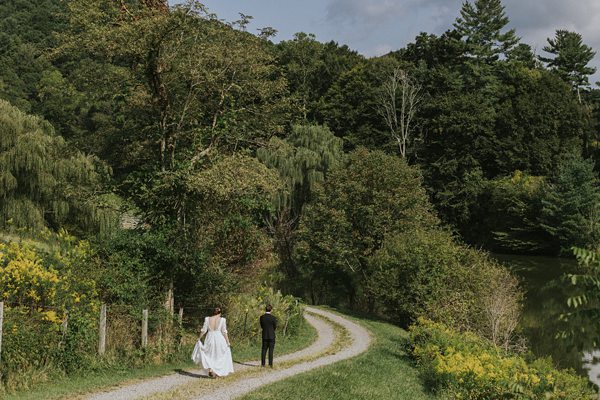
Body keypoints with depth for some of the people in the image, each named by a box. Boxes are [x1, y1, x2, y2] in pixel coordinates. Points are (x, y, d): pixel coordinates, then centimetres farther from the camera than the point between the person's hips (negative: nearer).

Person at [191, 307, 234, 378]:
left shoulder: (207, 319, -2)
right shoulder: (222, 320, -6)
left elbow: (203, 330, 0)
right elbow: (224, 332, -7)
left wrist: (199, 338, 13)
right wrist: (228, 342, -2)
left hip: (210, 339, 1)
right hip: (219, 339, -1)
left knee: (209, 355, 18)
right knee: (219, 356, 13)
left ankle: (210, 369, 0)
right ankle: (216, 373, 12)